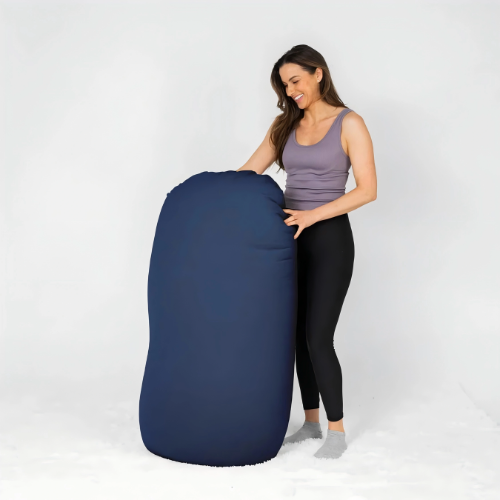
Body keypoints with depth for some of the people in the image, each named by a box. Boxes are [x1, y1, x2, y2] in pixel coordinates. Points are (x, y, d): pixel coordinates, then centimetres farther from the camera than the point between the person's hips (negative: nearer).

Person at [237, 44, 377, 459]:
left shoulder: (349, 124, -8)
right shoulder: (285, 124, 8)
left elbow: (367, 190, -14)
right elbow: (249, 172, 8)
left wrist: (312, 215, -22)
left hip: (330, 238, -6)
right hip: (292, 237, 6)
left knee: (318, 337, -7)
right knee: (299, 334, 9)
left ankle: (337, 431, 8)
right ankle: (312, 421, 23)